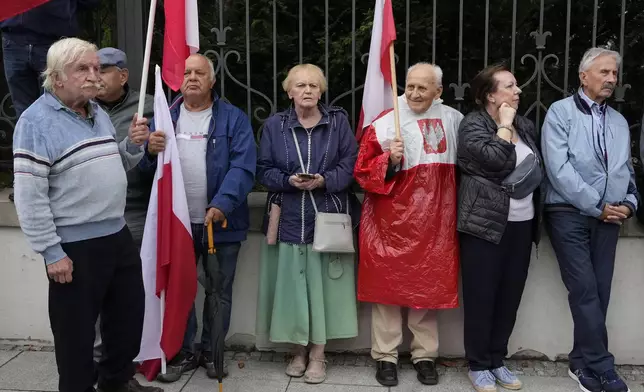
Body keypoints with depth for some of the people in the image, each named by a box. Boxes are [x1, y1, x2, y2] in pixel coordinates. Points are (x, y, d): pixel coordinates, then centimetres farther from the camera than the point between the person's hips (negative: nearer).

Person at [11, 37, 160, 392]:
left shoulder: (98, 113, 10)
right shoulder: (36, 121, -13)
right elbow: (29, 196, -17)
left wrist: (133, 144, 0)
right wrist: (51, 253, -18)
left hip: (117, 236, 8)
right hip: (75, 246, -8)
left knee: (129, 314, 20)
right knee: (76, 330, 7)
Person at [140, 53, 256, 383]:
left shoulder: (233, 119, -2)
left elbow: (243, 167, -14)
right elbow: (144, 168, 4)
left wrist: (222, 205, -28)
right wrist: (150, 151, -20)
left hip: (221, 222, -2)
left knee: (219, 291, 10)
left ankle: (211, 352, 27)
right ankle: (183, 352, 27)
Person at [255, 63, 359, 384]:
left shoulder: (338, 121, 3)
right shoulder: (274, 125, 5)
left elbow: (350, 164, -1)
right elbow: (263, 170, 3)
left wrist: (324, 181, -18)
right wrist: (289, 180, -16)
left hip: (326, 216, -1)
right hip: (288, 218, 1)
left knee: (321, 282, 2)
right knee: (292, 283, 4)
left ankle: (317, 354, 15)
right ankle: (299, 349, 21)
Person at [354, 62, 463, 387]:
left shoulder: (453, 120, 6)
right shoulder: (385, 124, -5)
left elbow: (462, 162, 20)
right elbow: (362, 172, -6)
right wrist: (389, 160, -22)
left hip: (433, 221, 3)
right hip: (391, 221, -3)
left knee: (429, 286, 9)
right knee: (388, 285, 3)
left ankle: (425, 355, 23)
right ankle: (385, 356, 16)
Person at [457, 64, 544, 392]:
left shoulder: (525, 126, 13)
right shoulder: (473, 124, -7)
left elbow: (540, 167, 22)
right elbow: (495, 159, -23)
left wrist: (534, 178, 3)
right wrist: (505, 123, -11)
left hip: (521, 224, 6)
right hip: (486, 223, -6)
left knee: (510, 297, 11)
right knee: (481, 297, 1)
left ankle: (497, 360, 25)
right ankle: (478, 365, 16)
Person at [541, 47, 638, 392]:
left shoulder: (619, 122, 16)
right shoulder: (561, 112, -3)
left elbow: (626, 170, 20)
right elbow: (559, 169, -13)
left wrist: (629, 203, -1)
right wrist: (597, 207, -12)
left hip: (609, 217, 6)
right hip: (570, 214, -5)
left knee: (599, 292, 6)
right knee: (586, 291, -7)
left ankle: (582, 364, 18)